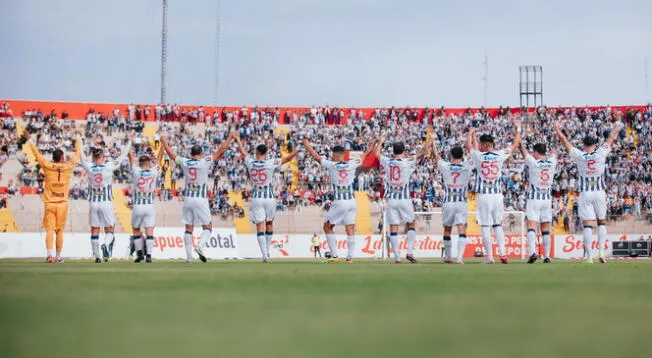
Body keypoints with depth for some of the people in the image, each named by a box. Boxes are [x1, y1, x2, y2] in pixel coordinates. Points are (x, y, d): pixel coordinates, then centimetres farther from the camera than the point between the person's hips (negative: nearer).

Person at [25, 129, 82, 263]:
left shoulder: (47, 166, -4)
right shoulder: (68, 167, -2)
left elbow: (37, 153, 7)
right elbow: (77, 153, 12)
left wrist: (30, 140, 20)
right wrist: (78, 138, 27)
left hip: (49, 203, 0)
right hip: (62, 204, 0)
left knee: (50, 230, -3)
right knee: (59, 231, 7)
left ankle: (49, 254, -18)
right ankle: (58, 256, 9)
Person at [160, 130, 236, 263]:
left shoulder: (184, 162, 1)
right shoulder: (205, 162, -9)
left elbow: (171, 154, 17)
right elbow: (221, 150, -7)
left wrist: (164, 142, 33)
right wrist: (230, 137, 3)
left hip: (188, 198, 4)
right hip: (201, 199, -4)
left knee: (189, 228, 10)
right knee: (207, 227, 5)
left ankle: (189, 255, 7)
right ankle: (200, 246, -20)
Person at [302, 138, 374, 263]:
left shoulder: (331, 165, -7)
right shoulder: (351, 165, 2)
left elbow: (315, 156, 3)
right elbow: (363, 156, 19)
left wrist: (306, 143, 18)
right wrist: (373, 145, 36)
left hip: (339, 203, -4)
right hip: (351, 201, 4)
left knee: (327, 227, 9)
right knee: (350, 229, 7)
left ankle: (334, 255, 3)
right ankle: (350, 256, 4)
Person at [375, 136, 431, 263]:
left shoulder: (386, 162, 2)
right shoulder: (408, 162, -7)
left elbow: (376, 153, 21)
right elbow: (423, 152, 1)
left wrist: (380, 141, 39)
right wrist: (430, 139, 15)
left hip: (391, 200, 2)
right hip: (405, 199, -2)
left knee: (393, 228, 4)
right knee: (411, 224, 13)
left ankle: (396, 256, 1)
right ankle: (410, 251, 2)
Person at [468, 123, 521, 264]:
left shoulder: (478, 156, -4)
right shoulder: (500, 155, 0)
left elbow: (469, 145, 17)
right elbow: (515, 145, 16)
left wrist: (471, 133, 36)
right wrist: (518, 130, 32)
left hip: (484, 196, -3)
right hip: (498, 195, 3)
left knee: (485, 226, 1)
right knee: (498, 225, 13)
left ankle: (490, 256, -3)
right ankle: (502, 252, 0)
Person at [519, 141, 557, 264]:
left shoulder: (533, 163, -10)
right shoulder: (552, 163, 0)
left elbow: (524, 151, 5)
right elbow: (554, 154, 23)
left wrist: (520, 142, 19)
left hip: (533, 198, -4)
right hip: (547, 199, 4)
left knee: (531, 226, -8)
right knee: (545, 229, 9)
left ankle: (533, 252, -26)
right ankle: (547, 256, 8)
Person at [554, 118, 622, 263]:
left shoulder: (579, 156, -6)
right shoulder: (601, 153, -4)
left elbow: (564, 141, 4)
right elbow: (611, 137, 9)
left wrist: (557, 128, 19)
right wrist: (618, 122, 22)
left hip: (585, 194, -1)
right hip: (600, 193, 1)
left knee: (587, 225, -3)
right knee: (601, 222, 16)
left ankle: (589, 256, -10)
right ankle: (601, 251, 3)